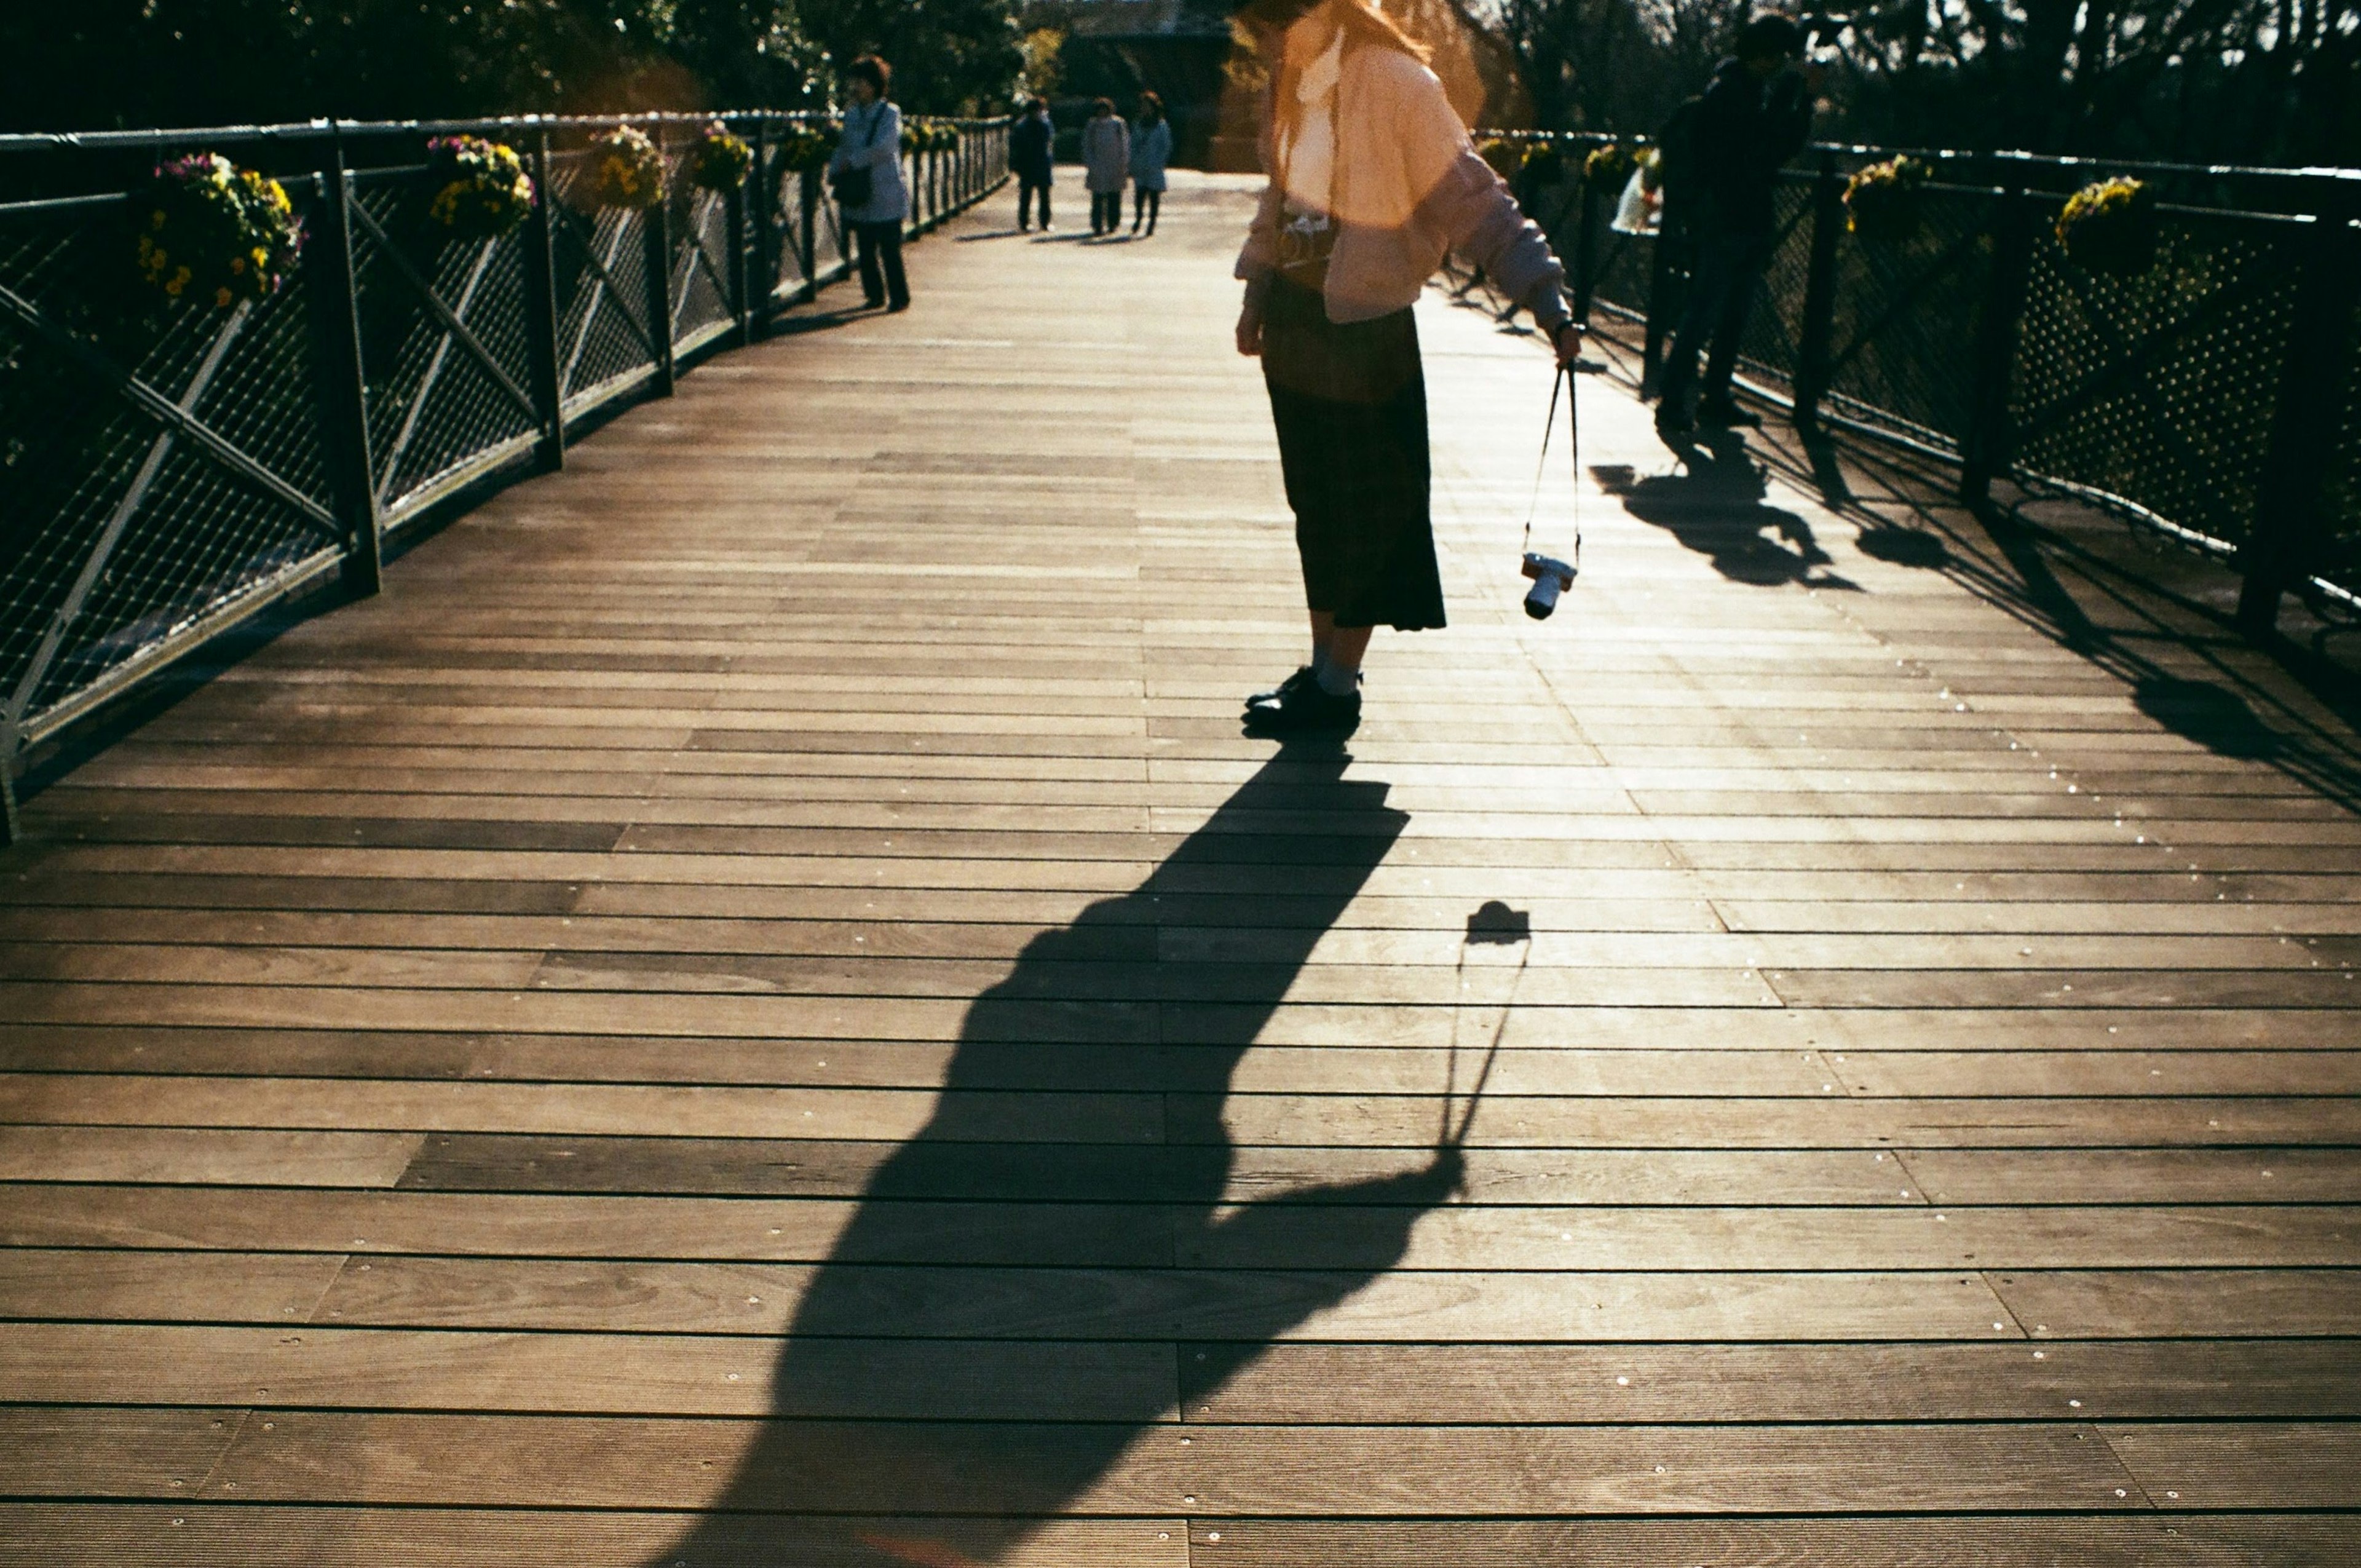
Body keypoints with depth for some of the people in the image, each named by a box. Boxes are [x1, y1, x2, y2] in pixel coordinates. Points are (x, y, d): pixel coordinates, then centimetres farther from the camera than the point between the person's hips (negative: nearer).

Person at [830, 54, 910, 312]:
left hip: (885, 196, -6)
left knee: (889, 249, -6)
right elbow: (842, 146, 14)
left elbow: (884, 148, -17)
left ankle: (899, 297, 3)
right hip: (859, 194, 6)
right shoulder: (851, 116, 14)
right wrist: (835, 172, -4)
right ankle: (875, 294, 19)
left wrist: (852, 161, -14)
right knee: (865, 249, 9)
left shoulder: (890, 114, -5)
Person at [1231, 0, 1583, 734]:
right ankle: (1322, 666, 24)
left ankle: (1339, 688, 10)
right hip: (1295, 317, 7)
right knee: (1314, 502, 13)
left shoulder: (1396, 84, -14)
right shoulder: (1290, 89, 8)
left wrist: (1546, 300, -24)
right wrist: (1257, 292, 19)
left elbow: (1469, 198, -17)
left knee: (1363, 507, 1)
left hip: (1365, 323, -7)